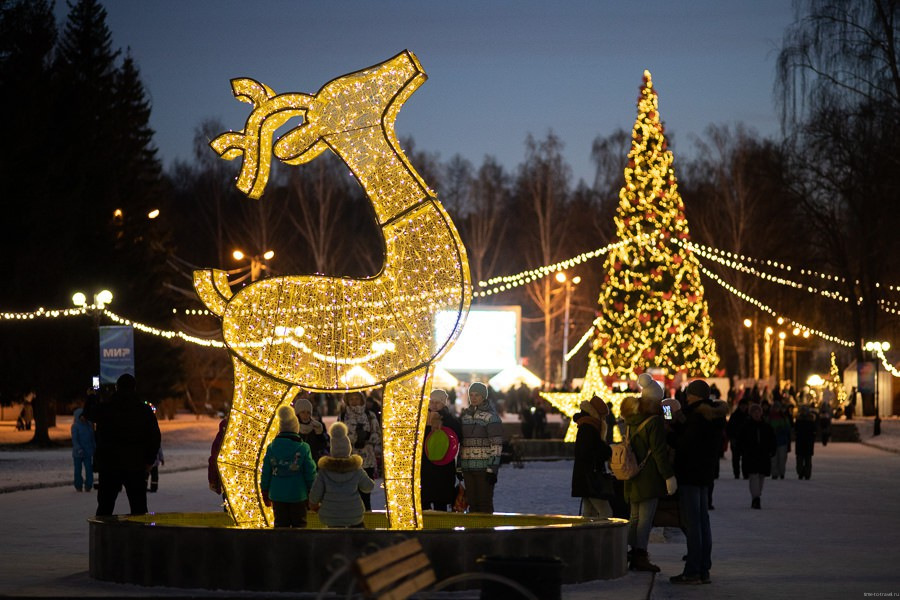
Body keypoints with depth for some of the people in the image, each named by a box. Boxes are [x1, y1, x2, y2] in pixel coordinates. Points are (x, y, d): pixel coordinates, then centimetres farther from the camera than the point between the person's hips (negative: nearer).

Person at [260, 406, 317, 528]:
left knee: (281, 524, 10)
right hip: (298, 495, -2)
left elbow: (266, 473, 2)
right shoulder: (303, 448, -11)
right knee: (299, 524, 8)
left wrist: (265, 492, 15)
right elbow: (311, 473, -7)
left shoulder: (271, 448, -4)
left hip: (277, 496, 2)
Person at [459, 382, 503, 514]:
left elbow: (496, 445, -11)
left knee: (485, 504, -4)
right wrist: (459, 467, 17)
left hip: (484, 467, -6)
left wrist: (492, 469, -16)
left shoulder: (491, 416, -6)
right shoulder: (466, 415, 15)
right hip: (468, 468, 6)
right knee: (472, 504, 9)